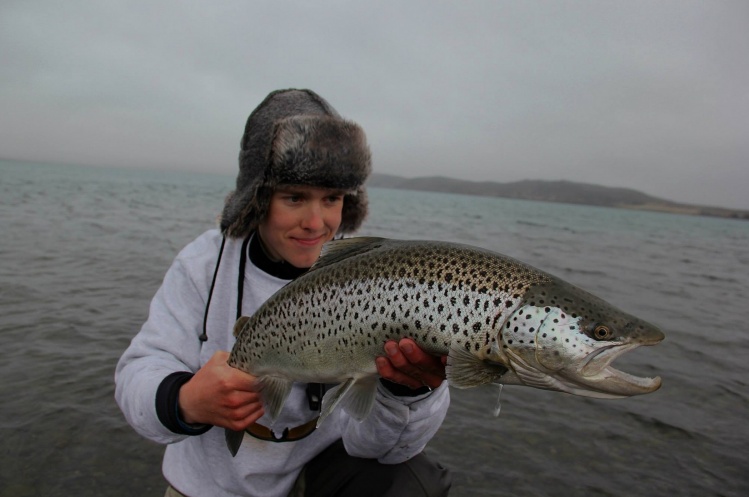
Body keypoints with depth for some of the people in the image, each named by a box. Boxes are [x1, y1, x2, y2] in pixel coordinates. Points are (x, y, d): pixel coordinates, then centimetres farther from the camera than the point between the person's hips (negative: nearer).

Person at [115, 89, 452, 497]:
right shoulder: (204, 263, -12)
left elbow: (369, 442, -20)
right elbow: (138, 372, -15)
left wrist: (406, 388, -42)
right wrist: (184, 402, -37)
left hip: (322, 464, -3)